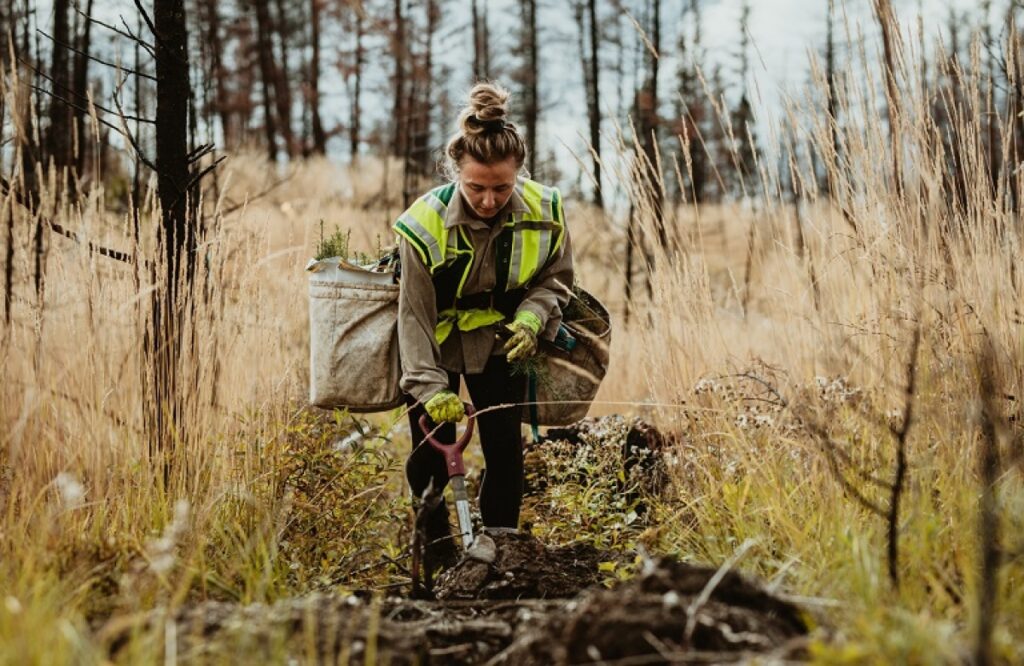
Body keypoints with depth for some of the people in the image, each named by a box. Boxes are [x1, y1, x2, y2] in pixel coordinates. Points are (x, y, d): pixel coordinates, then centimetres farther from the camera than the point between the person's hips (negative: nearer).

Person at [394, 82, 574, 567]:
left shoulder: (544, 211, -20)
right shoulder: (425, 224, -28)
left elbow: (556, 279, -2)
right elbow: (414, 315, -22)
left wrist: (532, 318, -23)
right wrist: (430, 387, -30)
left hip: (498, 342, 2)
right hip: (436, 344, -2)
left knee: (505, 450, -4)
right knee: (431, 456, -1)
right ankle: (438, 553, 20)